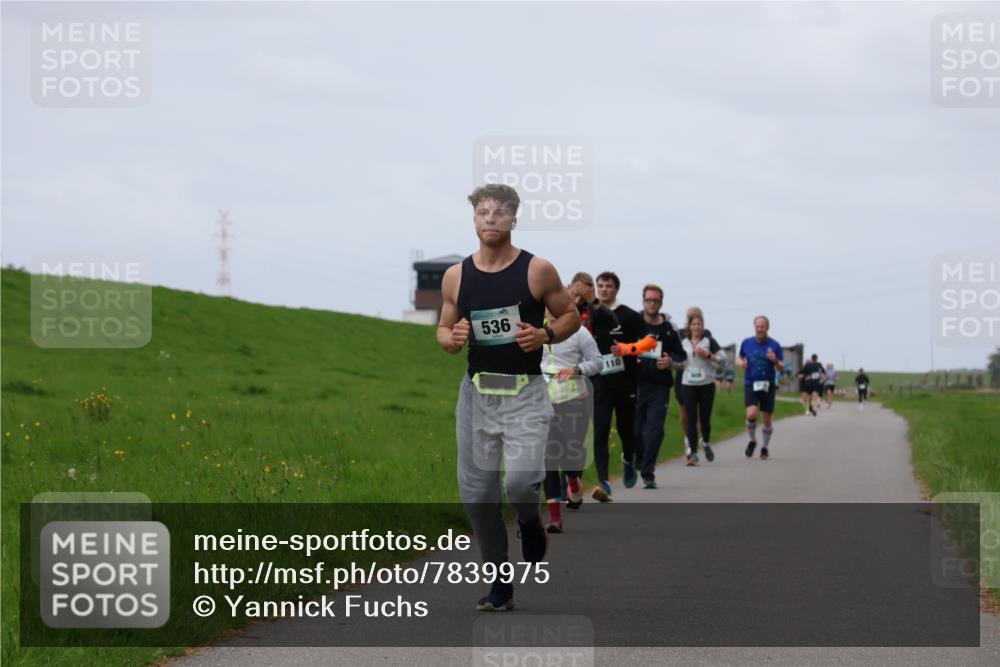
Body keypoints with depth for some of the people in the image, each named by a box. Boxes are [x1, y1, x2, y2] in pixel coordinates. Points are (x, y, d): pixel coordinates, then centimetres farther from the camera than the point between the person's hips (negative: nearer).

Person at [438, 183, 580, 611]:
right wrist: (453, 339, -9)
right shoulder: (456, 276, 4)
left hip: (525, 392, -3)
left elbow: (571, 315, 7)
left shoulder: (538, 270, -4)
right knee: (476, 492, 3)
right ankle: (499, 584, 18)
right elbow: (443, 331, 14)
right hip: (476, 391, 3)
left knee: (520, 480, -22)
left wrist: (545, 335, -13)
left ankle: (529, 522, 15)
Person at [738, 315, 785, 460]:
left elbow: (781, 369, -4)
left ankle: (765, 447, 25)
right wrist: (741, 363, -3)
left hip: (768, 386, 0)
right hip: (750, 384, 0)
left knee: (767, 419, 4)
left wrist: (775, 361, -25)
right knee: (751, 414, -19)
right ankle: (752, 441, 7)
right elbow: (741, 357, 20)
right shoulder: (746, 343, 1)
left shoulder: (774, 345, -4)